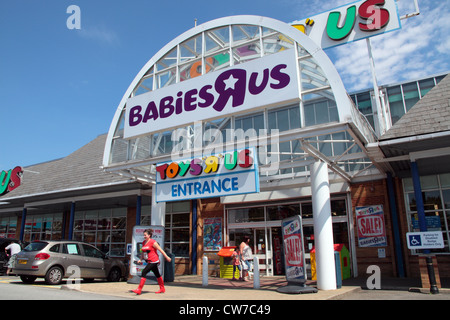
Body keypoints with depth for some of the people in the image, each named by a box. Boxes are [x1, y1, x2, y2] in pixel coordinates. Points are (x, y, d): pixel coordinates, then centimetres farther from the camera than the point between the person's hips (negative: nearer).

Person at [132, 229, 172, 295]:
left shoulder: (153, 242, -13)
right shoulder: (144, 242, 9)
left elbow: (160, 250, -9)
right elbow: (143, 252, 19)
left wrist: (167, 257, -5)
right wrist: (140, 259, 5)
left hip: (154, 261, -8)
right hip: (149, 262, 8)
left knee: (144, 272, -14)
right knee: (157, 274, 16)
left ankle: (139, 290, -8)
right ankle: (162, 289, 27)